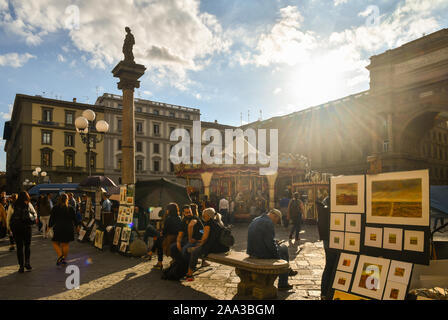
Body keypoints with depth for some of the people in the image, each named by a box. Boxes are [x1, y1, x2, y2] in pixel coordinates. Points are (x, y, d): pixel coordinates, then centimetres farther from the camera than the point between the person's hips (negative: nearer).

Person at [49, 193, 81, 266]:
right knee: (65, 244, 8)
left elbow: (52, 219, 1)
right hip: (68, 229, 1)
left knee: (55, 243, 11)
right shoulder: (71, 208, 0)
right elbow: (74, 219, 7)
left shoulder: (55, 208, -2)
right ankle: (64, 259, 12)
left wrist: (50, 226, 11)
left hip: (58, 228, -1)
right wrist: (77, 226, 20)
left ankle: (60, 255, -9)